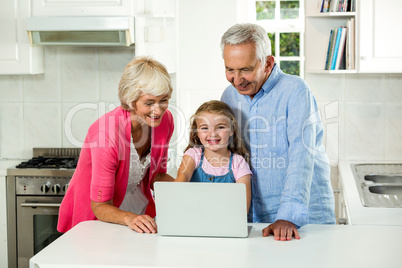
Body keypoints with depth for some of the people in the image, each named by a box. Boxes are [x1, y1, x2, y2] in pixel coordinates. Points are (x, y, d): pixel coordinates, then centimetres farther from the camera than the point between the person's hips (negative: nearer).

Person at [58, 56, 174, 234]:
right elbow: (100, 206, -21)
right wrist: (129, 218, -39)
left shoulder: (165, 120, -9)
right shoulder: (107, 133, -27)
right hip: (95, 218, -4)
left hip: (139, 210, 4)